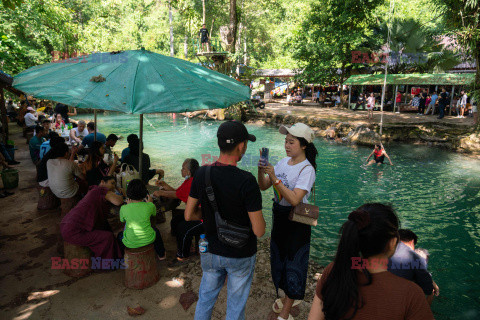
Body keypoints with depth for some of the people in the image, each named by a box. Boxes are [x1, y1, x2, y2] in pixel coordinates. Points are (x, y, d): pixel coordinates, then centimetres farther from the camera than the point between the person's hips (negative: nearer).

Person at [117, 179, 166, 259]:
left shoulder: (124, 208, -14)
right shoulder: (149, 206, -14)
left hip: (130, 243, 0)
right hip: (148, 240, 0)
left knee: (120, 235, 33)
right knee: (155, 230, 35)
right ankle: (161, 254, 46)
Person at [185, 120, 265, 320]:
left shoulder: (202, 174, -12)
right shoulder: (247, 181, -27)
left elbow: (188, 215, -3)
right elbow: (259, 231, -23)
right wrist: (256, 214, -2)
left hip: (211, 252, 4)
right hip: (241, 255, -4)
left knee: (205, 299, 26)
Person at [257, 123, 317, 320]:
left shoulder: (307, 169, -18)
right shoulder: (284, 162, 2)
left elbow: (294, 199, -30)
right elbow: (264, 187, 1)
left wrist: (275, 179, -34)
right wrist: (261, 172, -18)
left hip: (296, 221, -7)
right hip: (279, 216, 8)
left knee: (293, 262, 5)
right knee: (279, 258, 20)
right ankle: (291, 298, 44)